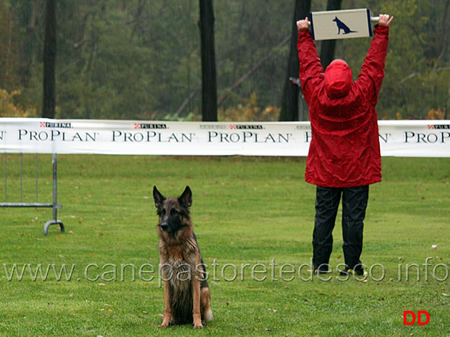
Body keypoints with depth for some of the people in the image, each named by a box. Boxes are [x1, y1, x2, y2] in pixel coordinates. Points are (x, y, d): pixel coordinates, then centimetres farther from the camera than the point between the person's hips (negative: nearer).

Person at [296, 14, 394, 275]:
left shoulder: (316, 94, -7)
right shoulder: (362, 95, -11)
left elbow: (309, 64, 6)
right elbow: (374, 63, -2)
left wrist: (304, 34, 19)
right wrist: (382, 31, 8)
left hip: (324, 171, 2)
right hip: (358, 170, -2)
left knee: (324, 216, 6)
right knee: (353, 216, -1)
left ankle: (320, 264, 6)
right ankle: (352, 265, -1)